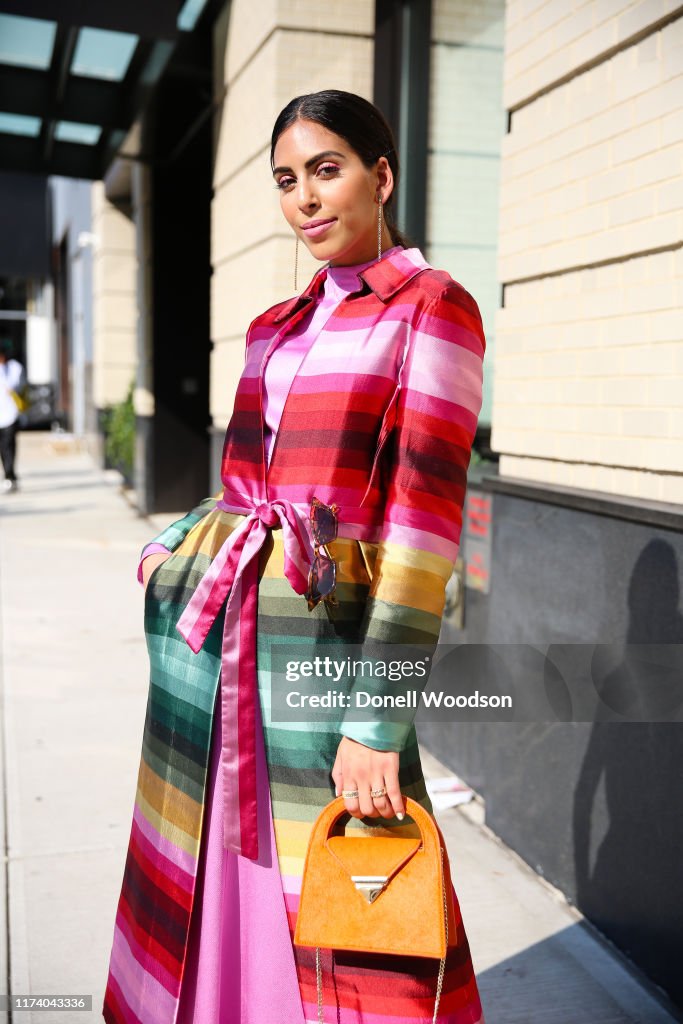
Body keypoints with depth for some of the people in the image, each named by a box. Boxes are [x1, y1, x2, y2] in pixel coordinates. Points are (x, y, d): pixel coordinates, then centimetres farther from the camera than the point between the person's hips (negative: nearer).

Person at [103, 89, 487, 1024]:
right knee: (209, 890, 15)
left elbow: (425, 508, -13)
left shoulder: (432, 306, -5)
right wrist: (170, 552, 9)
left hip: (325, 636, -6)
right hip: (210, 635, 7)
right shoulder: (278, 325, 16)